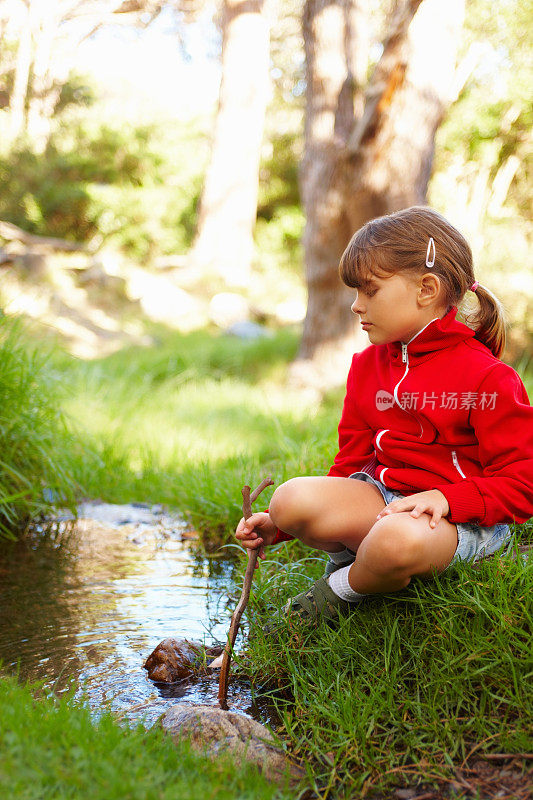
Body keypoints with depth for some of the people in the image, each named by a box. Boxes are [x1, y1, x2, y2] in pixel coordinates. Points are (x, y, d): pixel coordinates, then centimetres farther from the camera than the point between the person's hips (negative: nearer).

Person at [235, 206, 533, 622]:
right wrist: (278, 528, 8)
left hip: (461, 518, -5)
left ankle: (343, 590, -6)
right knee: (290, 499, -25)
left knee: (398, 540, -40)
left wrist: (445, 499, -26)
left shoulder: (486, 377, -9)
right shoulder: (367, 366, 12)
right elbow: (352, 463, 16)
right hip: (381, 494, 5)